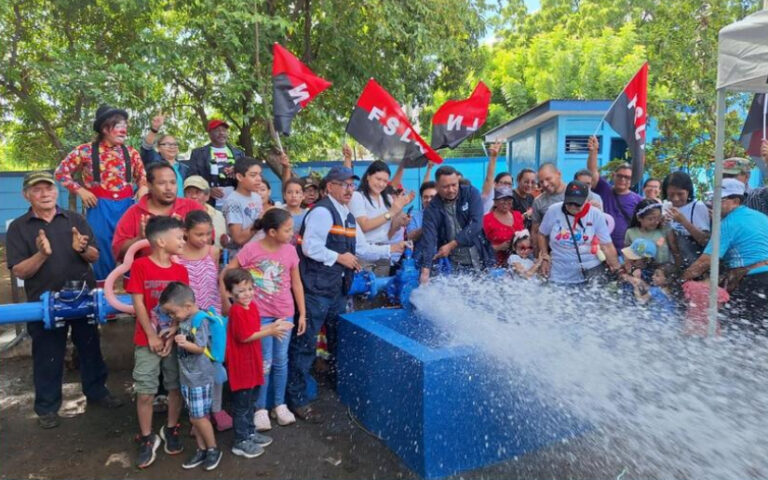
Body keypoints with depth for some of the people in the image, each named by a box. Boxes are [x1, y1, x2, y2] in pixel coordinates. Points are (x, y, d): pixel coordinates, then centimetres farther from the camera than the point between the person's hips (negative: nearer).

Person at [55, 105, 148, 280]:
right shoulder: (86, 151, -2)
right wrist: (80, 190, -5)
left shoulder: (131, 153, 6)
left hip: (126, 207, 3)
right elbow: (61, 172, 5)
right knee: (103, 254, 5)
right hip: (100, 209, -2)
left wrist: (143, 189, -4)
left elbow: (143, 177, 17)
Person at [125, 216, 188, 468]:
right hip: (147, 341, -3)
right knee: (144, 393, 3)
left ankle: (171, 430, 30)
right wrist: (151, 336, -11)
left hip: (174, 340, 3)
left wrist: (172, 334, -9)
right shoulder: (140, 265, -10)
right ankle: (147, 438, 20)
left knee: (176, 388, 10)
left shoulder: (180, 270, 2)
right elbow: (138, 304, -10)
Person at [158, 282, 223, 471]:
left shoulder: (200, 320, -19)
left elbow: (200, 348, -19)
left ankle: (213, 449, 18)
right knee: (193, 417, 14)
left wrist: (185, 343, -33)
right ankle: (201, 450, 28)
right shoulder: (183, 320, 4)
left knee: (199, 417, 0)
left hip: (200, 378, -8)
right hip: (186, 377, 8)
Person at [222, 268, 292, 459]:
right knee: (241, 404, 4)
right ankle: (241, 442, 16)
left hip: (252, 361, 9)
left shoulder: (252, 306, 6)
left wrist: (272, 326, -2)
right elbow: (244, 337, -23)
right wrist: (270, 332, -21)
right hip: (240, 363, -9)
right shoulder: (236, 311, -22)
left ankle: (250, 433, 36)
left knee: (250, 401, 21)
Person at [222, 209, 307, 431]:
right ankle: (260, 409, 19)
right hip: (260, 314, -3)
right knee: (264, 362, 2)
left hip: (285, 314, 3)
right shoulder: (251, 250, -15)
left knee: (281, 361, 12)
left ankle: (279, 405, 28)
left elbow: (296, 283, 5)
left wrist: (302, 313, 6)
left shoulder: (290, 250, -4)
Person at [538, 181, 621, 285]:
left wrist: (618, 271, -8)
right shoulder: (553, 211, -8)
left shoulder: (596, 215, -10)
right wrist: (545, 257, 4)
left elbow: (607, 245, -6)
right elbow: (542, 234, 9)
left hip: (591, 272, -1)